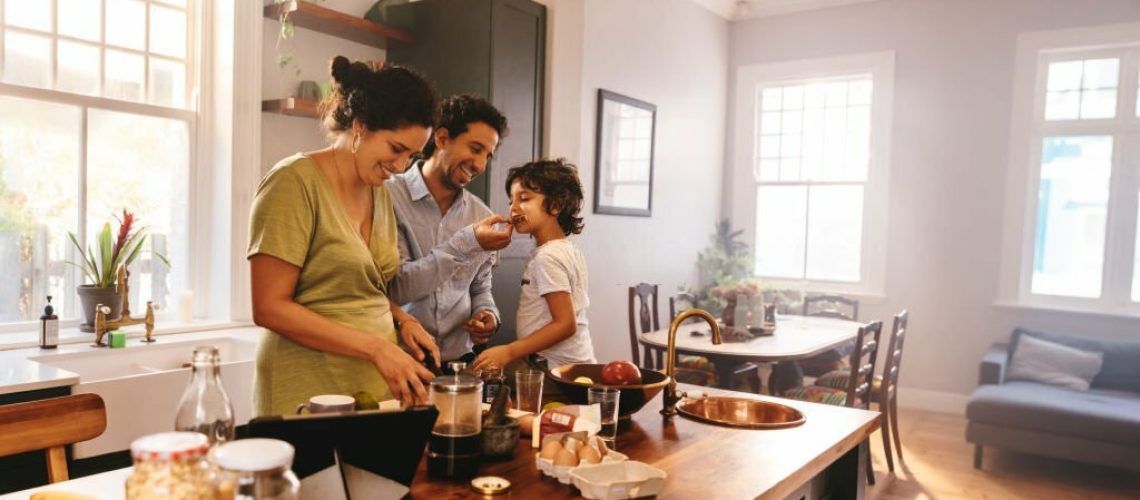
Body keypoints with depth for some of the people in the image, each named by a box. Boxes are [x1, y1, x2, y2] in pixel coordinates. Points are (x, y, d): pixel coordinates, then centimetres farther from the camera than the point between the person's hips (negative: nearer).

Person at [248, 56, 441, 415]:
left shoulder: (379, 192, 10)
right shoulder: (295, 182, -12)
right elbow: (269, 307, -16)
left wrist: (402, 321, 0)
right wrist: (376, 347, -20)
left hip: (379, 391, 7)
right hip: (311, 396, -6)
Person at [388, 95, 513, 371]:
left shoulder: (482, 216, 6)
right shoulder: (390, 197, -9)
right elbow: (396, 287, -16)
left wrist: (487, 314, -4)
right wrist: (467, 243, -20)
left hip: (459, 359, 3)